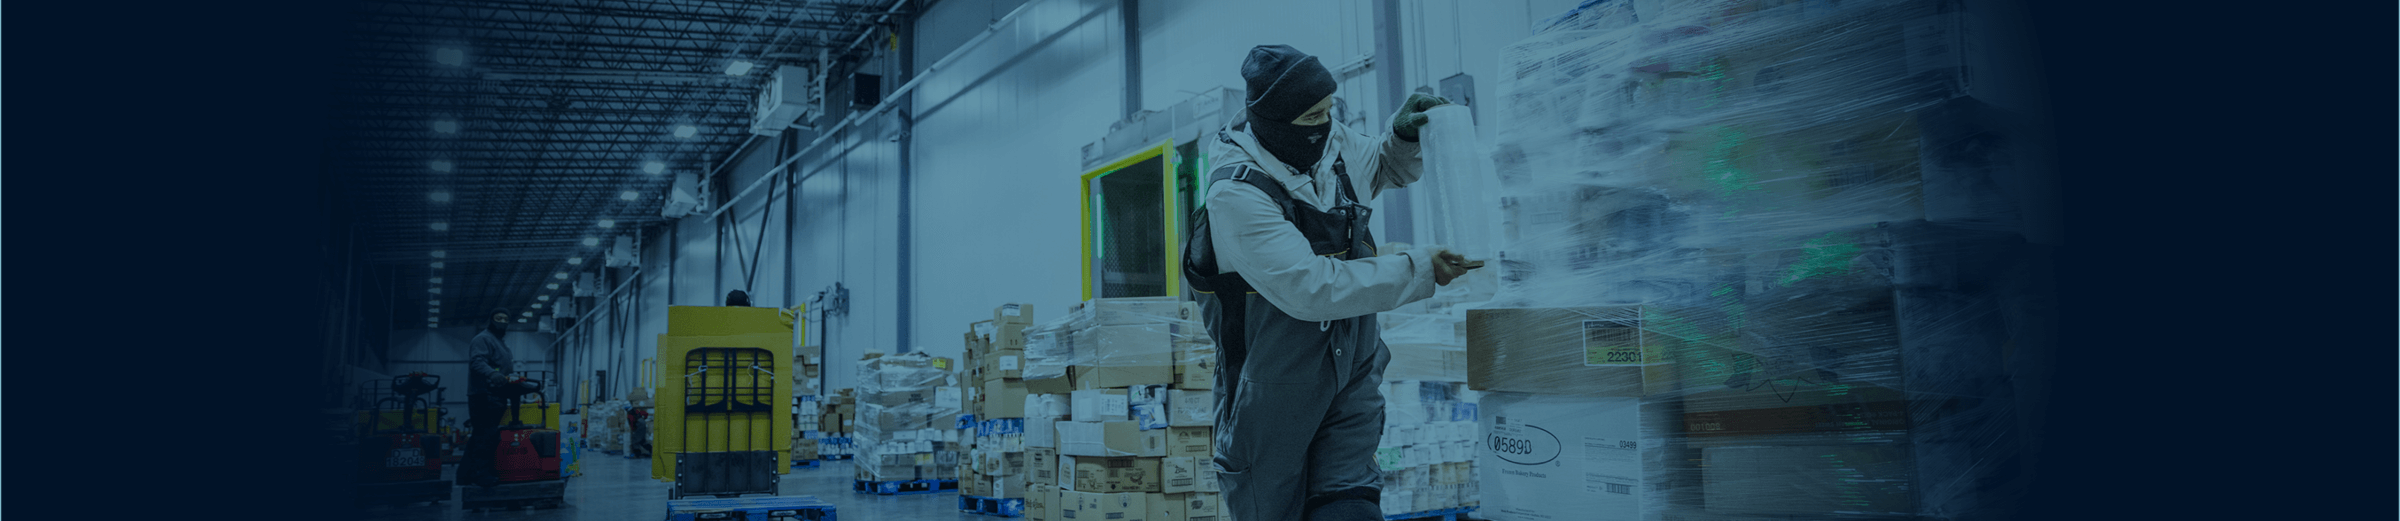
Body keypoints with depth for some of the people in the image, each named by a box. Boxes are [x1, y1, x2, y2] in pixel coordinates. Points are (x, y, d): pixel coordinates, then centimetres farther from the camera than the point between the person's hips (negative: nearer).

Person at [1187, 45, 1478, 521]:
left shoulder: (1336, 145, -1)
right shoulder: (1235, 194, -22)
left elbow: (1387, 166, 23)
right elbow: (1311, 288, -31)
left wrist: (1406, 133, -1)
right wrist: (1417, 272, -26)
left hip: (1350, 370, 5)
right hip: (1275, 387, -5)